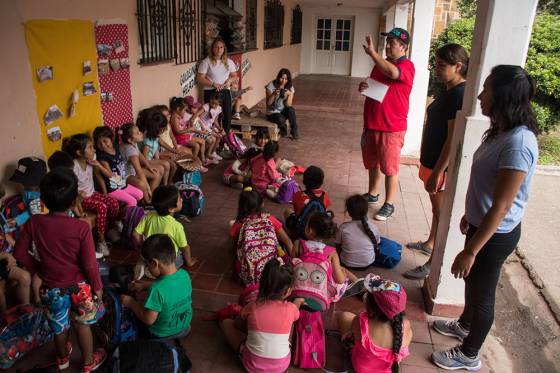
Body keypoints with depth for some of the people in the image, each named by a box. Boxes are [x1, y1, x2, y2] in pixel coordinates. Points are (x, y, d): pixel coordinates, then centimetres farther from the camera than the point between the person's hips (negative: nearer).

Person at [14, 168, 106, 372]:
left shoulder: (33, 223, -16)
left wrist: (38, 268, 10)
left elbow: (20, 254, -7)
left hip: (51, 288, 3)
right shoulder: (81, 228, -25)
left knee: (59, 326, 27)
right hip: (79, 286, -3)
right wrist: (97, 287, -4)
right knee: (82, 325, 21)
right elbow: (89, 264, -20)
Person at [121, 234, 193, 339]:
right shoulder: (185, 274, -15)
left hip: (162, 335, -6)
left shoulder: (157, 290, -35)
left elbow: (148, 320, -24)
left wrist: (131, 303, -12)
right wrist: (145, 286, 11)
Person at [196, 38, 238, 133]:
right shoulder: (206, 62, -5)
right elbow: (200, 78, -8)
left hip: (225, 92, 4)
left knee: (227, 116, 4)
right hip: (211, 92, -4)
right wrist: (213, 84, -18)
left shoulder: (229, 62, 8)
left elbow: (234, 75, 16)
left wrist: (230, 80, -7)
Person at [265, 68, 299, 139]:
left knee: (291, 109, -32)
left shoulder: (290, 88, -4)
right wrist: (274, 94, -30)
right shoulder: (271, 86, -12)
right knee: (280, 119, -35)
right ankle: (283, 130, 0)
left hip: (284, 111, 3)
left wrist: (289, 95, -28)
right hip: (272, 113, -3)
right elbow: (268, 104, -14)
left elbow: (288, 105, -11)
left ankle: (294, 131, -16)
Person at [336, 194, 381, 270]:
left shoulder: (343, 227, -20)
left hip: (347, 264, -2)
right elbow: (377, 243, 0)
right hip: (368, 264, 2)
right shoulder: (373, 227, -16)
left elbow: (338, 244, -5)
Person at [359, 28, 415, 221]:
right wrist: (363, 87, 1)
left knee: (390, 168, 2)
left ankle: (389, 204, 14)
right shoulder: (380, 64, 12)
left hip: (392, 128, -8)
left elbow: (393, 72, -36)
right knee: (372, 163, 19)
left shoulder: (407, 66, -12)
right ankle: (372, 194, 37)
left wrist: (372, 53, -31)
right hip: (371, 124, 8)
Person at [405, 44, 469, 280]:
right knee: (437, 208, 24)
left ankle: (433, 264, 14)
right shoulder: (448, 91, 8)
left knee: (441, 212, 2)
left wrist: (436, 173, -23)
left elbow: (453, 139, -24)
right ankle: (429, 244, 43)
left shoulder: (459, 95, -22)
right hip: (432, 160, 9)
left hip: (443, 165, -9)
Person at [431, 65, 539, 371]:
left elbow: (501, 207, -28)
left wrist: (470, 251, -23)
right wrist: (470, 214, 23)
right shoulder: (501, 131, 0)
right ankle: (465, 325, 54)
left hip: (495, 234, -9)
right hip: (482, 224, 9)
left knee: (482, 292, 11)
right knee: (472, 280, 28)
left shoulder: (518, 144, -30)